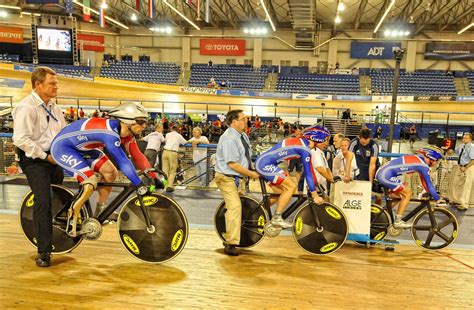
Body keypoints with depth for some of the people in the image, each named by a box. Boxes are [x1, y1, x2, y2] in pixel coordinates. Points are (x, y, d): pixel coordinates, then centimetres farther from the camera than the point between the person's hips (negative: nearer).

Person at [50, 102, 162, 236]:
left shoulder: (127, 134, -7)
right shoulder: (110, 132, -34)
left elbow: (138, 156, -3)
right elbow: (122, 161, -38)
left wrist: (154, 178, -7)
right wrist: (139, 185, -35)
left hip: (81, 148, 9)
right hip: (62, 146, -9)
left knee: (111, 172, 1)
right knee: (91, 183, -24)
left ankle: (100, 212, 16)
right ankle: (72, 216, -3)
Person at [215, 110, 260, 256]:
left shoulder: (243, 136, 7)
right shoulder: (229, 139, -22)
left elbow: (246, 158, 20)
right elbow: (232, 164, -25)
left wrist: (254, 168, 7)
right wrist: (251, 174, -17)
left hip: (236, 177, 10)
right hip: (226, 177, -10)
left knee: (232, 208, 17)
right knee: (235, 206, -20)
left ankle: (228, 238, 32)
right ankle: (231, 244, -15)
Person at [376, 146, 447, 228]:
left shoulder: (419, 159, 17)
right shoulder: (424, 166, -10)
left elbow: (424, 180, 25)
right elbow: (429, 184, -6)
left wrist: (431, 193, 30)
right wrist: (438, 200, 3)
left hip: (381, 172, 10)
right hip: (386, 175, -10)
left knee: (397, 196, 22)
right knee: (408, 193, -3)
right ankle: (398, 222, 1)